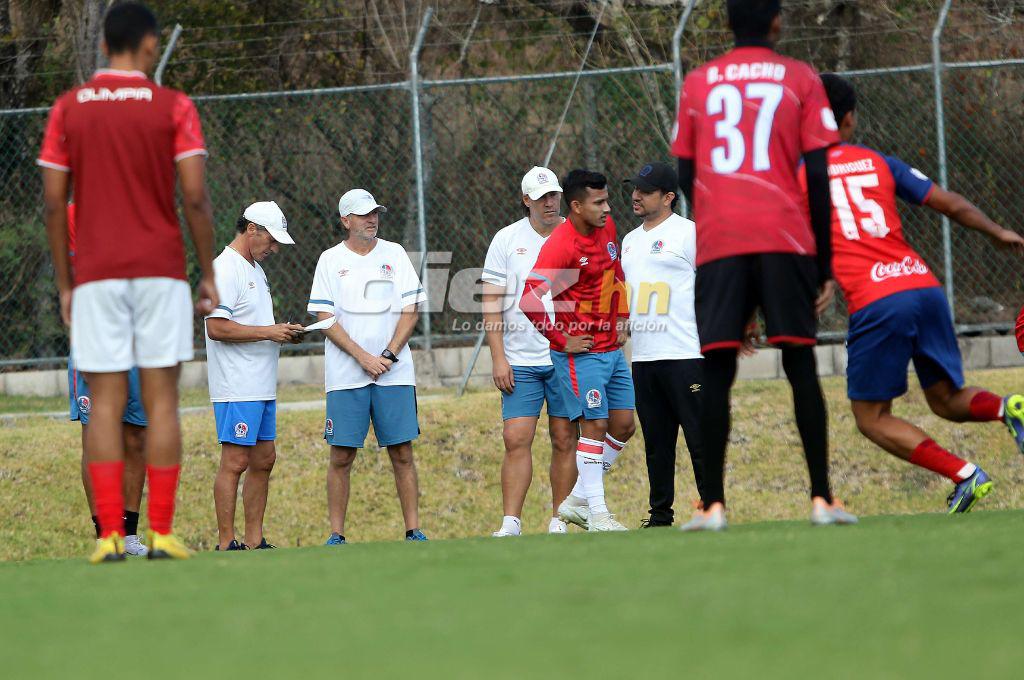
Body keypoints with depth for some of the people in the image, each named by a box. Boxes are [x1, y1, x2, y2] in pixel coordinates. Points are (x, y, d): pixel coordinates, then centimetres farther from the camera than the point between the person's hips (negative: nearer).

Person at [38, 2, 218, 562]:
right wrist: (208, 275, 3)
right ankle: (161, 533, -3)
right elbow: (195, 199, -6)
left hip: (94, 274, 1)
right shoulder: (173, 107, -1)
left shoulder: (68, 109, 5)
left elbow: (53, 205, 4)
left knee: (105, 404, 1)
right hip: (161, 270, -1)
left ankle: (109, 535, -5)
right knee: (161, 400, 1)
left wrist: (64, 284, 11)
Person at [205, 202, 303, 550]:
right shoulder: (225, 269, -13)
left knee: (264, 460, 10)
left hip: (262, 389, 10)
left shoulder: (255, 269, 19)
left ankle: (254, 541, 14)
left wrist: (281, 333, 7)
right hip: (237, 388, -10)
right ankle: (226, 544, -10)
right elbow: (217, 326, -21)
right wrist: (267, 332, -18)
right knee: (235, 462, -10)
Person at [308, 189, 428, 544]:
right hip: (346, 377, -1)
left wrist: (389, 355, -8)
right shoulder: (330, 260, 5)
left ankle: (414, 531, 2)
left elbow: (410, 311, 5)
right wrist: (363, 357, -11)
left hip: (395, 374, 1)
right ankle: (336, 535, 3)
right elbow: (326, 318, -2)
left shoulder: (394, 254, 9)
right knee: (341, 456, -2)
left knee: (402, 452, -1)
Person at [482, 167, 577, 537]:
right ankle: (511, 523, -7)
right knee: (516, 439, -7)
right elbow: (492, 303, 3)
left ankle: (559, 521, 7)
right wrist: (498, 357, -5)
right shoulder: (507, 240, 4)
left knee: (565, 440, 0)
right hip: (521, 360, 0)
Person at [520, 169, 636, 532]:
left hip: (612, 349, 8)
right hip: (580, 352, -8)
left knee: (623, 426, 9)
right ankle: (597, 514, -1)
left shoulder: (607, 229, 6)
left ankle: (578, 500, 19)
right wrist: (562, 340, -17)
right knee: (595, 426, -8)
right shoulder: (559, 246, -19)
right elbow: (530, 300, -24)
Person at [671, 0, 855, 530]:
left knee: (716, 370, 1)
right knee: (800, 366, 2)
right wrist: (825, 263, 5)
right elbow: (818, 176, 1)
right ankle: (821, 499, -2)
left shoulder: (697, 84, 13)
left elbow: (685, 178, 13)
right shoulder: (800, 79, 6)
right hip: (786, 238, -1)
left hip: (717, 243, 1)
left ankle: (713, 505, -4)